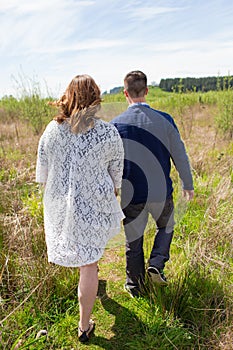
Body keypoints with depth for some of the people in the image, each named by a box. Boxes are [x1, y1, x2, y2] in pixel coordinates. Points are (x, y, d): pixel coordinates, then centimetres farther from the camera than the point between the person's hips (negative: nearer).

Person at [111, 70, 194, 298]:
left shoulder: (116, 125, -8)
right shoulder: (164, 120, -9)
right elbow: (180, 156, -2)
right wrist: (188, 185, 13)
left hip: (131, 194, 0)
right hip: (160, 193, 0)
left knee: (133, 241, 17)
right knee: (166, 227, 29)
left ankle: (135, 286, 32)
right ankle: (156, 265, 14)